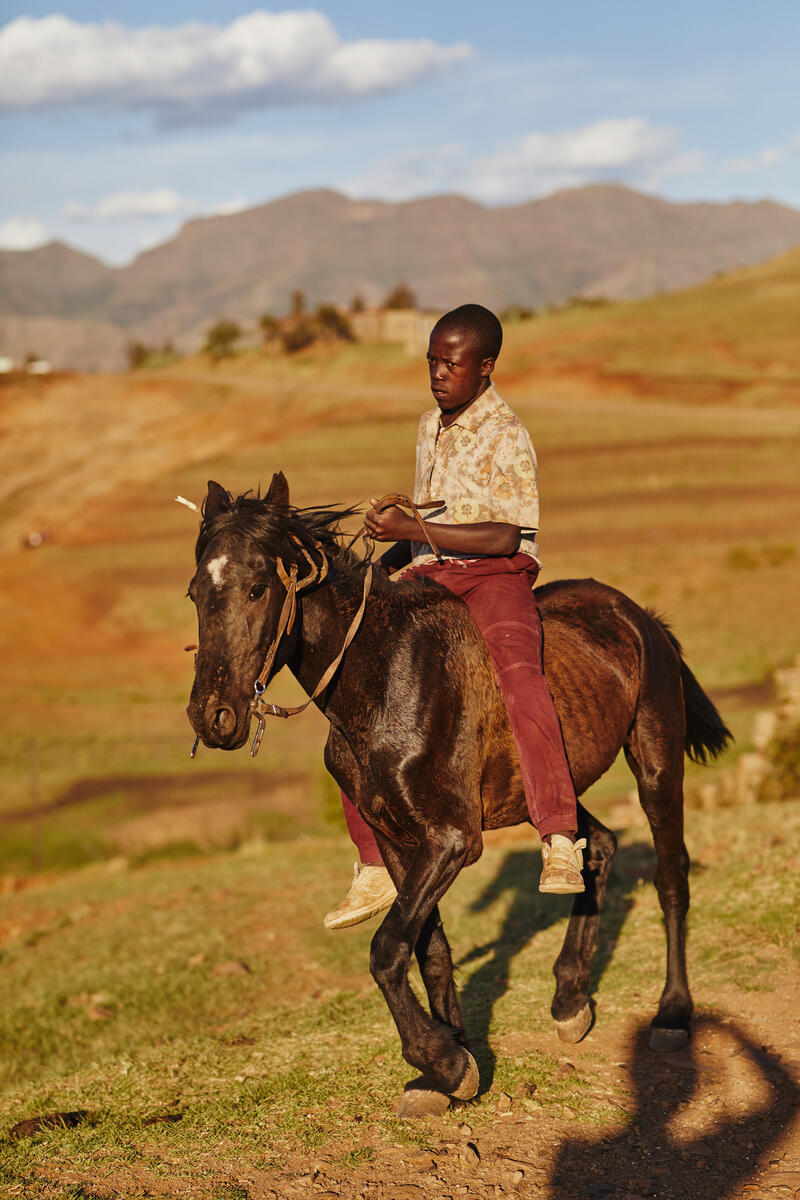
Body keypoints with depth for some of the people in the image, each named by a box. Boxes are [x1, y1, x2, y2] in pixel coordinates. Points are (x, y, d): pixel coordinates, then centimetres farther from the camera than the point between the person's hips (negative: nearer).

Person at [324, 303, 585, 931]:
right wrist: (384, 567, 13)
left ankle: (561, 852, -41)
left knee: (518, 673, -36)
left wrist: (413, 530, -21)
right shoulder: (430, 426, 15)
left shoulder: (505, 434, -9)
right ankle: (375, 869, 10)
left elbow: (504, 536, -17)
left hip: (495, 574, -7)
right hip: (427, 578, 8)